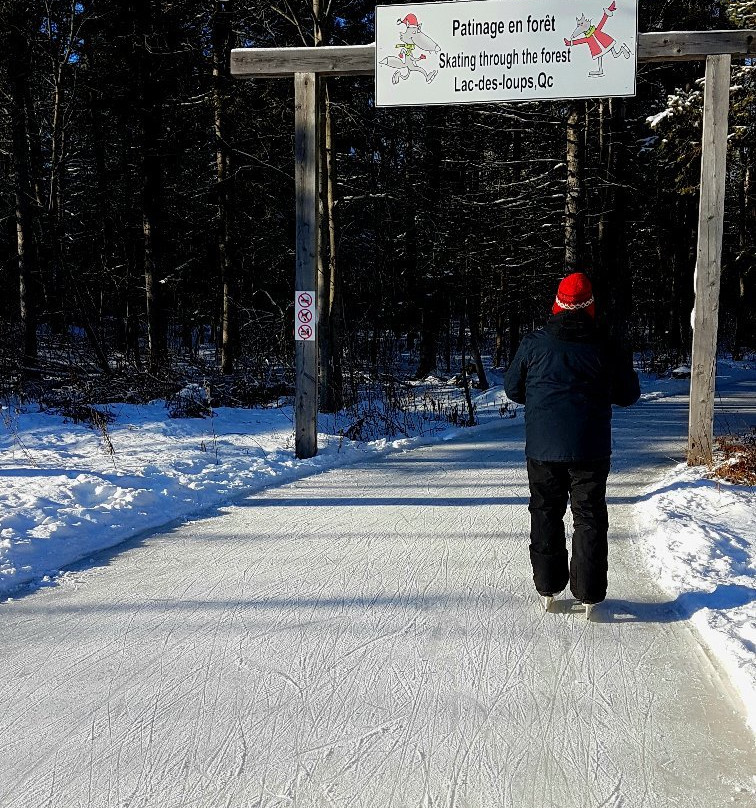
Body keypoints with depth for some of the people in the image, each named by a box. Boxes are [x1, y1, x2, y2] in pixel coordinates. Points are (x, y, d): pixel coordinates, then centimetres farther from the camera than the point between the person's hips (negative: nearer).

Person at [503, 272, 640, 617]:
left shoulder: (533, 343, -3)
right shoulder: (605, 348, -5)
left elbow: (513, 388, 6)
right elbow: (628, 395, 6)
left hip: (542, 448, 1)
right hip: (590, 449, -1)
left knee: (546, 515, 13)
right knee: (590, 518, 8)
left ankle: (548, 588, 19)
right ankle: (589, 594, 10)